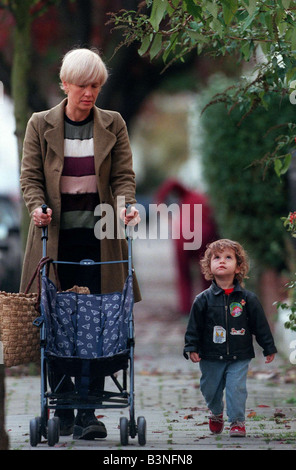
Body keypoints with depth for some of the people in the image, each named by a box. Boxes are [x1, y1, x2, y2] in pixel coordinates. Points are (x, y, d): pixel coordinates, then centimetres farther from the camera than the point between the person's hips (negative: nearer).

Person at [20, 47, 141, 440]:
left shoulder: (113, 125, 9)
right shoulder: (40, 125, 7)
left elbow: (123, 176, 5)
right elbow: (30, 176, 5)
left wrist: (125, 205, -15)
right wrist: (37, 206, -14)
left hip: (99, 235, 0)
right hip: (55, 235, 0)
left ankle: (88, 411, -2)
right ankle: (63, 412, 6)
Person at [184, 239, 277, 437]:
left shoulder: (248, 298, -3)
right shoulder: (203, 300, -3)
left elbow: (261, 324, 3)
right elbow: (194, 326, 1)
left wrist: (269, 348, 5)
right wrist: (191, 347, -6)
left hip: (239, 357, -1)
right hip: (211, 357, 1)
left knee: (236, 388, -9)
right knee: (211, 389, 12)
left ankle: (237, 421, 6)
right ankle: (216, 413, 39)